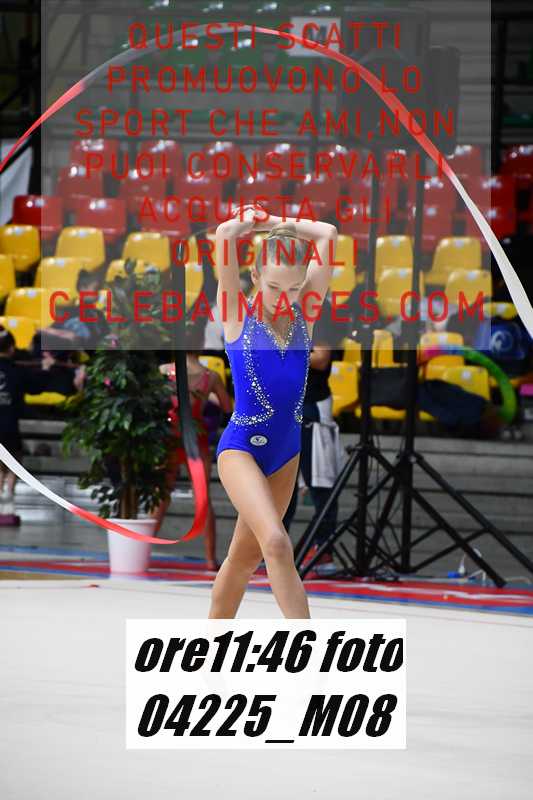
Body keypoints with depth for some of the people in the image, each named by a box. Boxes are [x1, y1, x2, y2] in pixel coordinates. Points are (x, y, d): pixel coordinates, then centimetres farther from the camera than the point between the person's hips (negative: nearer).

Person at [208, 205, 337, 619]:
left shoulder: (303, 315, 3)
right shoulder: (239, 316, -7)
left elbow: (328, 235, -1)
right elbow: (225, 233, -16)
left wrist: (278, 224, 6)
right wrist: (252, 223, 3)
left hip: (287, 449, 6)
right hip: (242, 445, -6)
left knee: (246, 556, 16)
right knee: (276, 543, -24)